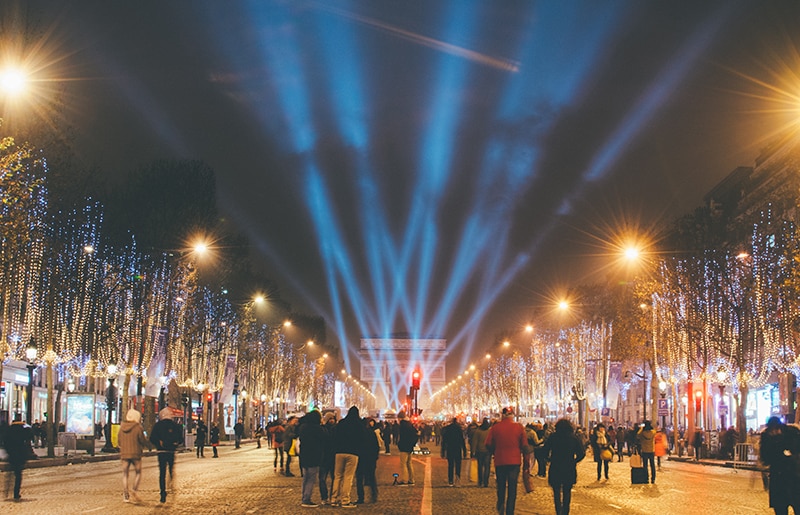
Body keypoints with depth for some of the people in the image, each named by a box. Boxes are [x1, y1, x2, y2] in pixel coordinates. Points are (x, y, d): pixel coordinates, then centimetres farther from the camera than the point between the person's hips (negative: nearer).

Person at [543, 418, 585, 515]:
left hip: (555, 468, -1)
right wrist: (574, 461, 8)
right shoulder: (573, 438, 1)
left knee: (557, 492, 7)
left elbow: (545, 451, -8)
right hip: (569, 470, 1)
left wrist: (549, 459, 8)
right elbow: (582, 453, -5)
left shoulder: (552, 437, -2)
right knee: (567, 492, 15)